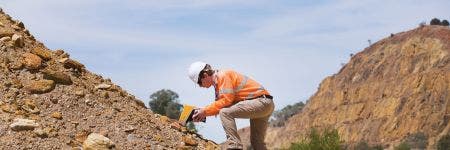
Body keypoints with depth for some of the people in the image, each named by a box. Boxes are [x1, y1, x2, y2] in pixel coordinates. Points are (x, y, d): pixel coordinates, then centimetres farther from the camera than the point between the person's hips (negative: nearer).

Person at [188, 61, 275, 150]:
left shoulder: (223, 76, -11)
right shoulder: (217, 82, 18)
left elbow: (226, 100, -20)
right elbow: (220, 105, 12)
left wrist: (205, 111, -15)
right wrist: (203, 113, -2)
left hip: (262, 102, -11)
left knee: (225, 113, -20)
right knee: (256, 142, 15)